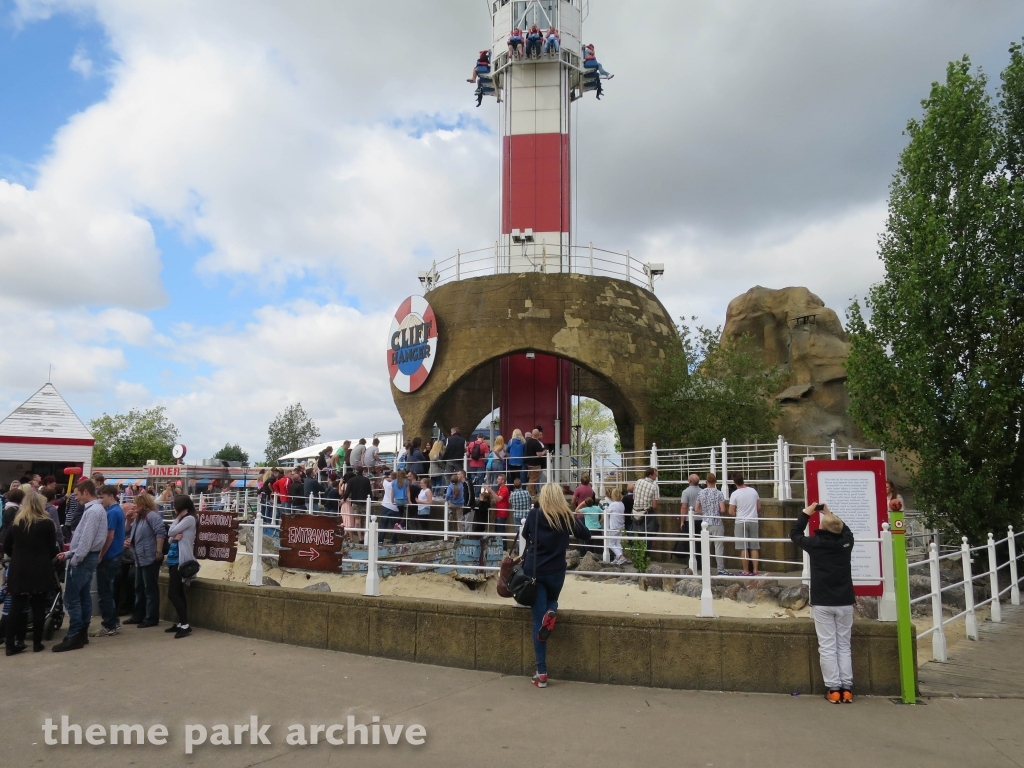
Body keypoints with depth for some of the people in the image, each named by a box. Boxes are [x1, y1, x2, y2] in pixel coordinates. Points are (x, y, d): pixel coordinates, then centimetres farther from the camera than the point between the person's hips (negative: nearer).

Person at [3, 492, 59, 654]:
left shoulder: (15, 523, 4)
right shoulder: (47, 523, -6)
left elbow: (6, 547, 9)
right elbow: (53, 549, -3)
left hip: (18, 571, 3)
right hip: (40, 571, -3)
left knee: (16, 608, 7)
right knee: (38, 608, 4)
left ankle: (11, 645, 8)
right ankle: (37, 644, 9)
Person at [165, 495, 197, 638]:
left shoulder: (189, 519, -12)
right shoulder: (182, 519, 16)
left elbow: (171, 532, -14)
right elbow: (170, 536, 13)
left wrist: (178, 517, -3)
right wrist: (174, 537, -9)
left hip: (181, 560, -9)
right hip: (174, 560, 9)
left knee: (172, 594, -11)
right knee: (178, 593, 11)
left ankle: (185, 625, -11)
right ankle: (181, 623, 16)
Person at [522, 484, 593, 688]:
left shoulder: (534, 514, -4)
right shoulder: (567, 516, -3)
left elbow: (525, 535, 12)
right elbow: (586, 535, 8)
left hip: (533, 570, 0)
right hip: (555, 571, 1)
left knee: (538, 619, 3)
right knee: (551, 600, 30)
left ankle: (542, 673, -2)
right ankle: (551, 612, -9)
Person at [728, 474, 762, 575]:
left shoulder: (735, 494, -11)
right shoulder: (753, 491, 2)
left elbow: (731, 512, -10)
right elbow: (759, 508, 9)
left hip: (741, 522, -4)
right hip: (753, 521, 4)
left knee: (744, 548, 0)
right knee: (754, 548, 8)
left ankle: (746, 571, 3)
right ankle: (755, 571, 8)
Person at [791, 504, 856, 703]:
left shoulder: (814, 543, -9)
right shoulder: (846, 542, -2)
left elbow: (794, 534, 10)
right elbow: (846, 529, 22)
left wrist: (806, 513, 14)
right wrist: (830, 514, 24)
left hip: (822, 603, -3)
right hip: (845, 602, 3)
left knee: (827, 647, 1)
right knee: (844, 646, 10)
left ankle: (834, 689, 0)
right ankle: (847, 689, 8)